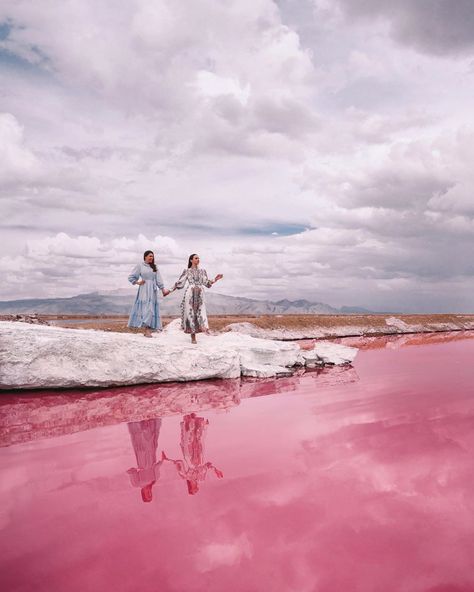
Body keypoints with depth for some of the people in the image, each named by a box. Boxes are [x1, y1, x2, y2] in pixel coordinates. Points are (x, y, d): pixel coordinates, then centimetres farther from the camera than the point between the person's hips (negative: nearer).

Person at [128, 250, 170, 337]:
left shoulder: (154, 267, 15)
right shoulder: (140, 266, 4)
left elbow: (158, 279, 10)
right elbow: (131, 277, 6)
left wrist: (163, 289, 2)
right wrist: (137, 283, -5)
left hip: (152, 290, 4)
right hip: (144, 290, -4)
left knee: (151, 308, 0)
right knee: (146, 307, -12)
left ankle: (147, 329, 2)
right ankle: (147, 330, -15)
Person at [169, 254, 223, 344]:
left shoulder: (202, 271, 14)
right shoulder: (187, 271, 6)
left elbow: (207, 283, 9)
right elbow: (179, 283, 8)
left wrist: (215, 279, -5)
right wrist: (170, 290, 4)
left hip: (200, 294, 3)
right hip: (190, 293, -3)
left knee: (201, 311, -9)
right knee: (190, 312, -3)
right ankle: (193, 336, 2)